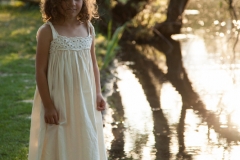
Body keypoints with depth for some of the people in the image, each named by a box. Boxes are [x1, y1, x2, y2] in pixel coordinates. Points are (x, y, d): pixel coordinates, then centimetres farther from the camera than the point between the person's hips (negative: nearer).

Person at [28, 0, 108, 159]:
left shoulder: (88, 28, 3)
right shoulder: (47, 31, -11)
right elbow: (40, 70, -11)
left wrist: (98, 93, 5)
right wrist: (48, 105, -13)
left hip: (85, 99, 5)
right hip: (58, 100, -4)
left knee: (86, 145, 12)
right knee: (57, 147, 3)